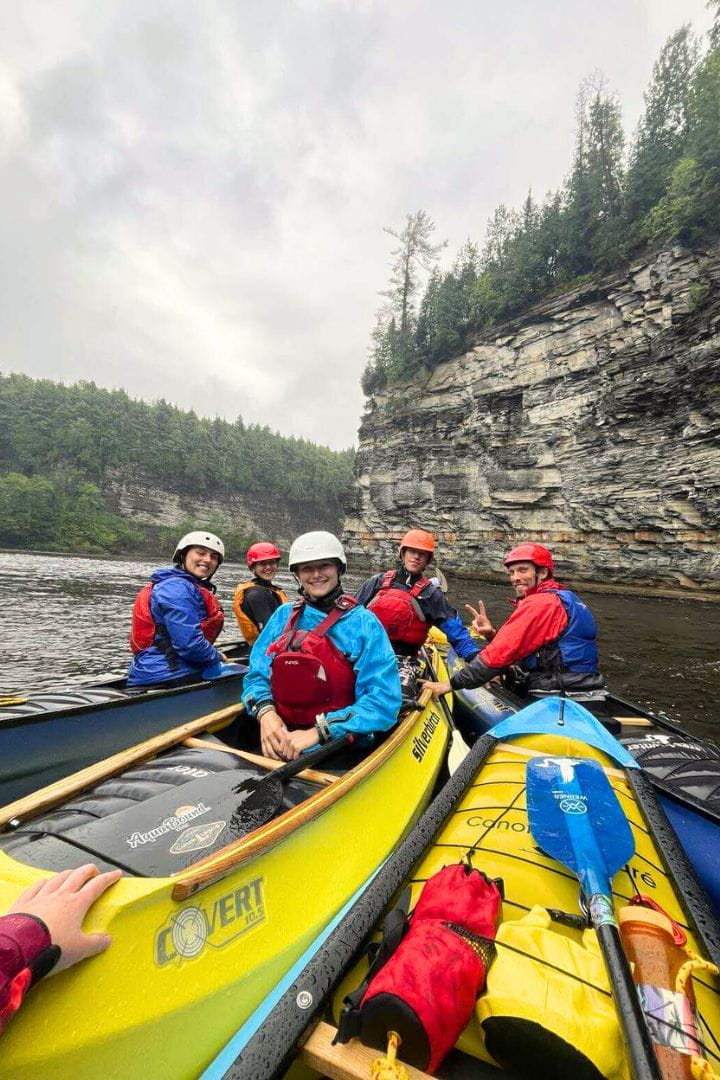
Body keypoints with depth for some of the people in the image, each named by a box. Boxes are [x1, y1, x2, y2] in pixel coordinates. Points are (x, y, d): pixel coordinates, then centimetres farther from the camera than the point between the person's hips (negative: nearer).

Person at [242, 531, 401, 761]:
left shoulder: (364, 623, -6)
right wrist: (265, 712, -13)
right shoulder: (284, 616, 6)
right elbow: (257, 675, 8)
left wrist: (318, 732, -20)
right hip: (282, 738, 3)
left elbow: (383, 702, -12)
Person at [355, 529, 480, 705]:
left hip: (404, 659, -1)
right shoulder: (377, 582, 12)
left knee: (402, 698, -29)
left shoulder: (431, 593, 8)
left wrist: (476, 656, -11)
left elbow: (455, 629, 1)